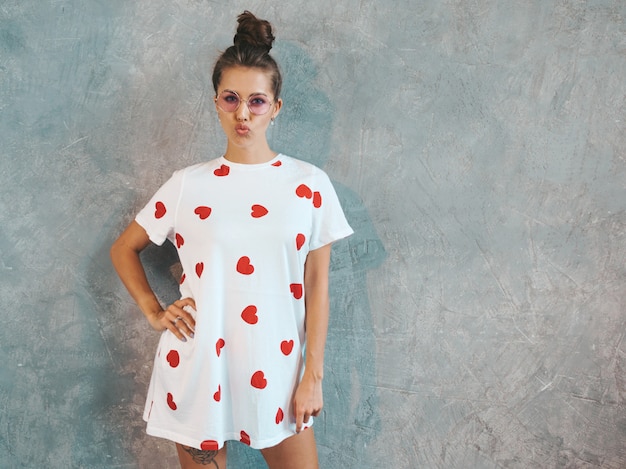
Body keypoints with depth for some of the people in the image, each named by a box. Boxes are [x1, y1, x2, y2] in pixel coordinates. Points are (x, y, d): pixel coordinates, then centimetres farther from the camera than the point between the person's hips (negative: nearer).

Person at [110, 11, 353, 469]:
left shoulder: (309, 184, -2)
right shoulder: (188, 184, -1)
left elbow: (317, 285, 0)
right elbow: (124, 249, 12)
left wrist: (313, 375, -1)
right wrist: (153, 310, -1)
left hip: (275, 372, 0)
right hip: (197, 371, 0)